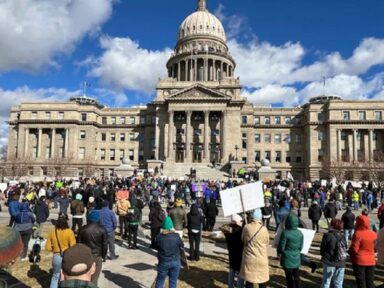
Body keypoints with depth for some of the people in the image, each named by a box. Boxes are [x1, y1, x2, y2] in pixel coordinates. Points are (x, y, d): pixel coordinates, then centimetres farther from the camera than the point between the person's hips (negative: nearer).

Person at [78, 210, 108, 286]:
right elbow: (105, 245, -5)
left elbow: (79, 243, 3)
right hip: (97, 257, -2)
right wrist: (104, 256, 8)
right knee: (94, 279, 6)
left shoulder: (83, 229, -4)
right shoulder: (102, 230, -10)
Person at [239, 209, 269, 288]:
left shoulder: (246, 227, -10)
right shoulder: (264, 229, -13)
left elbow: (242, 240, 4)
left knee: (249, 281, 12)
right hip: (261, 259, -1)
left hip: (249, 258, 1)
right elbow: (267, 243, -1)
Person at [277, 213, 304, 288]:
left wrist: (279, 251, 6)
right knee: (296, 277, 19)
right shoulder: (300, 233, -7)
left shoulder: (285, 233, -23)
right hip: (297, 259, 4)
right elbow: (300, 247, 3)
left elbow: (280, 248, -16)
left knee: (289, 278, 13)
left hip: (287, 260, -4)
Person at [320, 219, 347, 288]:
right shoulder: (343, 236, 1)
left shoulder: (328, 235, -13)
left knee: (326, 282, 7)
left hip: (330, 262, -4)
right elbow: (345, 248, 4)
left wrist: (324, 256, 13)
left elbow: (322, 248, -6)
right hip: (341, 263, 4)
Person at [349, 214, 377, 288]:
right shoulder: (374, 234, -4)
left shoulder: (358, 234, -20)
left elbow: (354, 249, -19)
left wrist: (349, 252, 0)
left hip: (359, 261, -5)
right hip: (371, 261, 5)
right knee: (370, 282, 15)